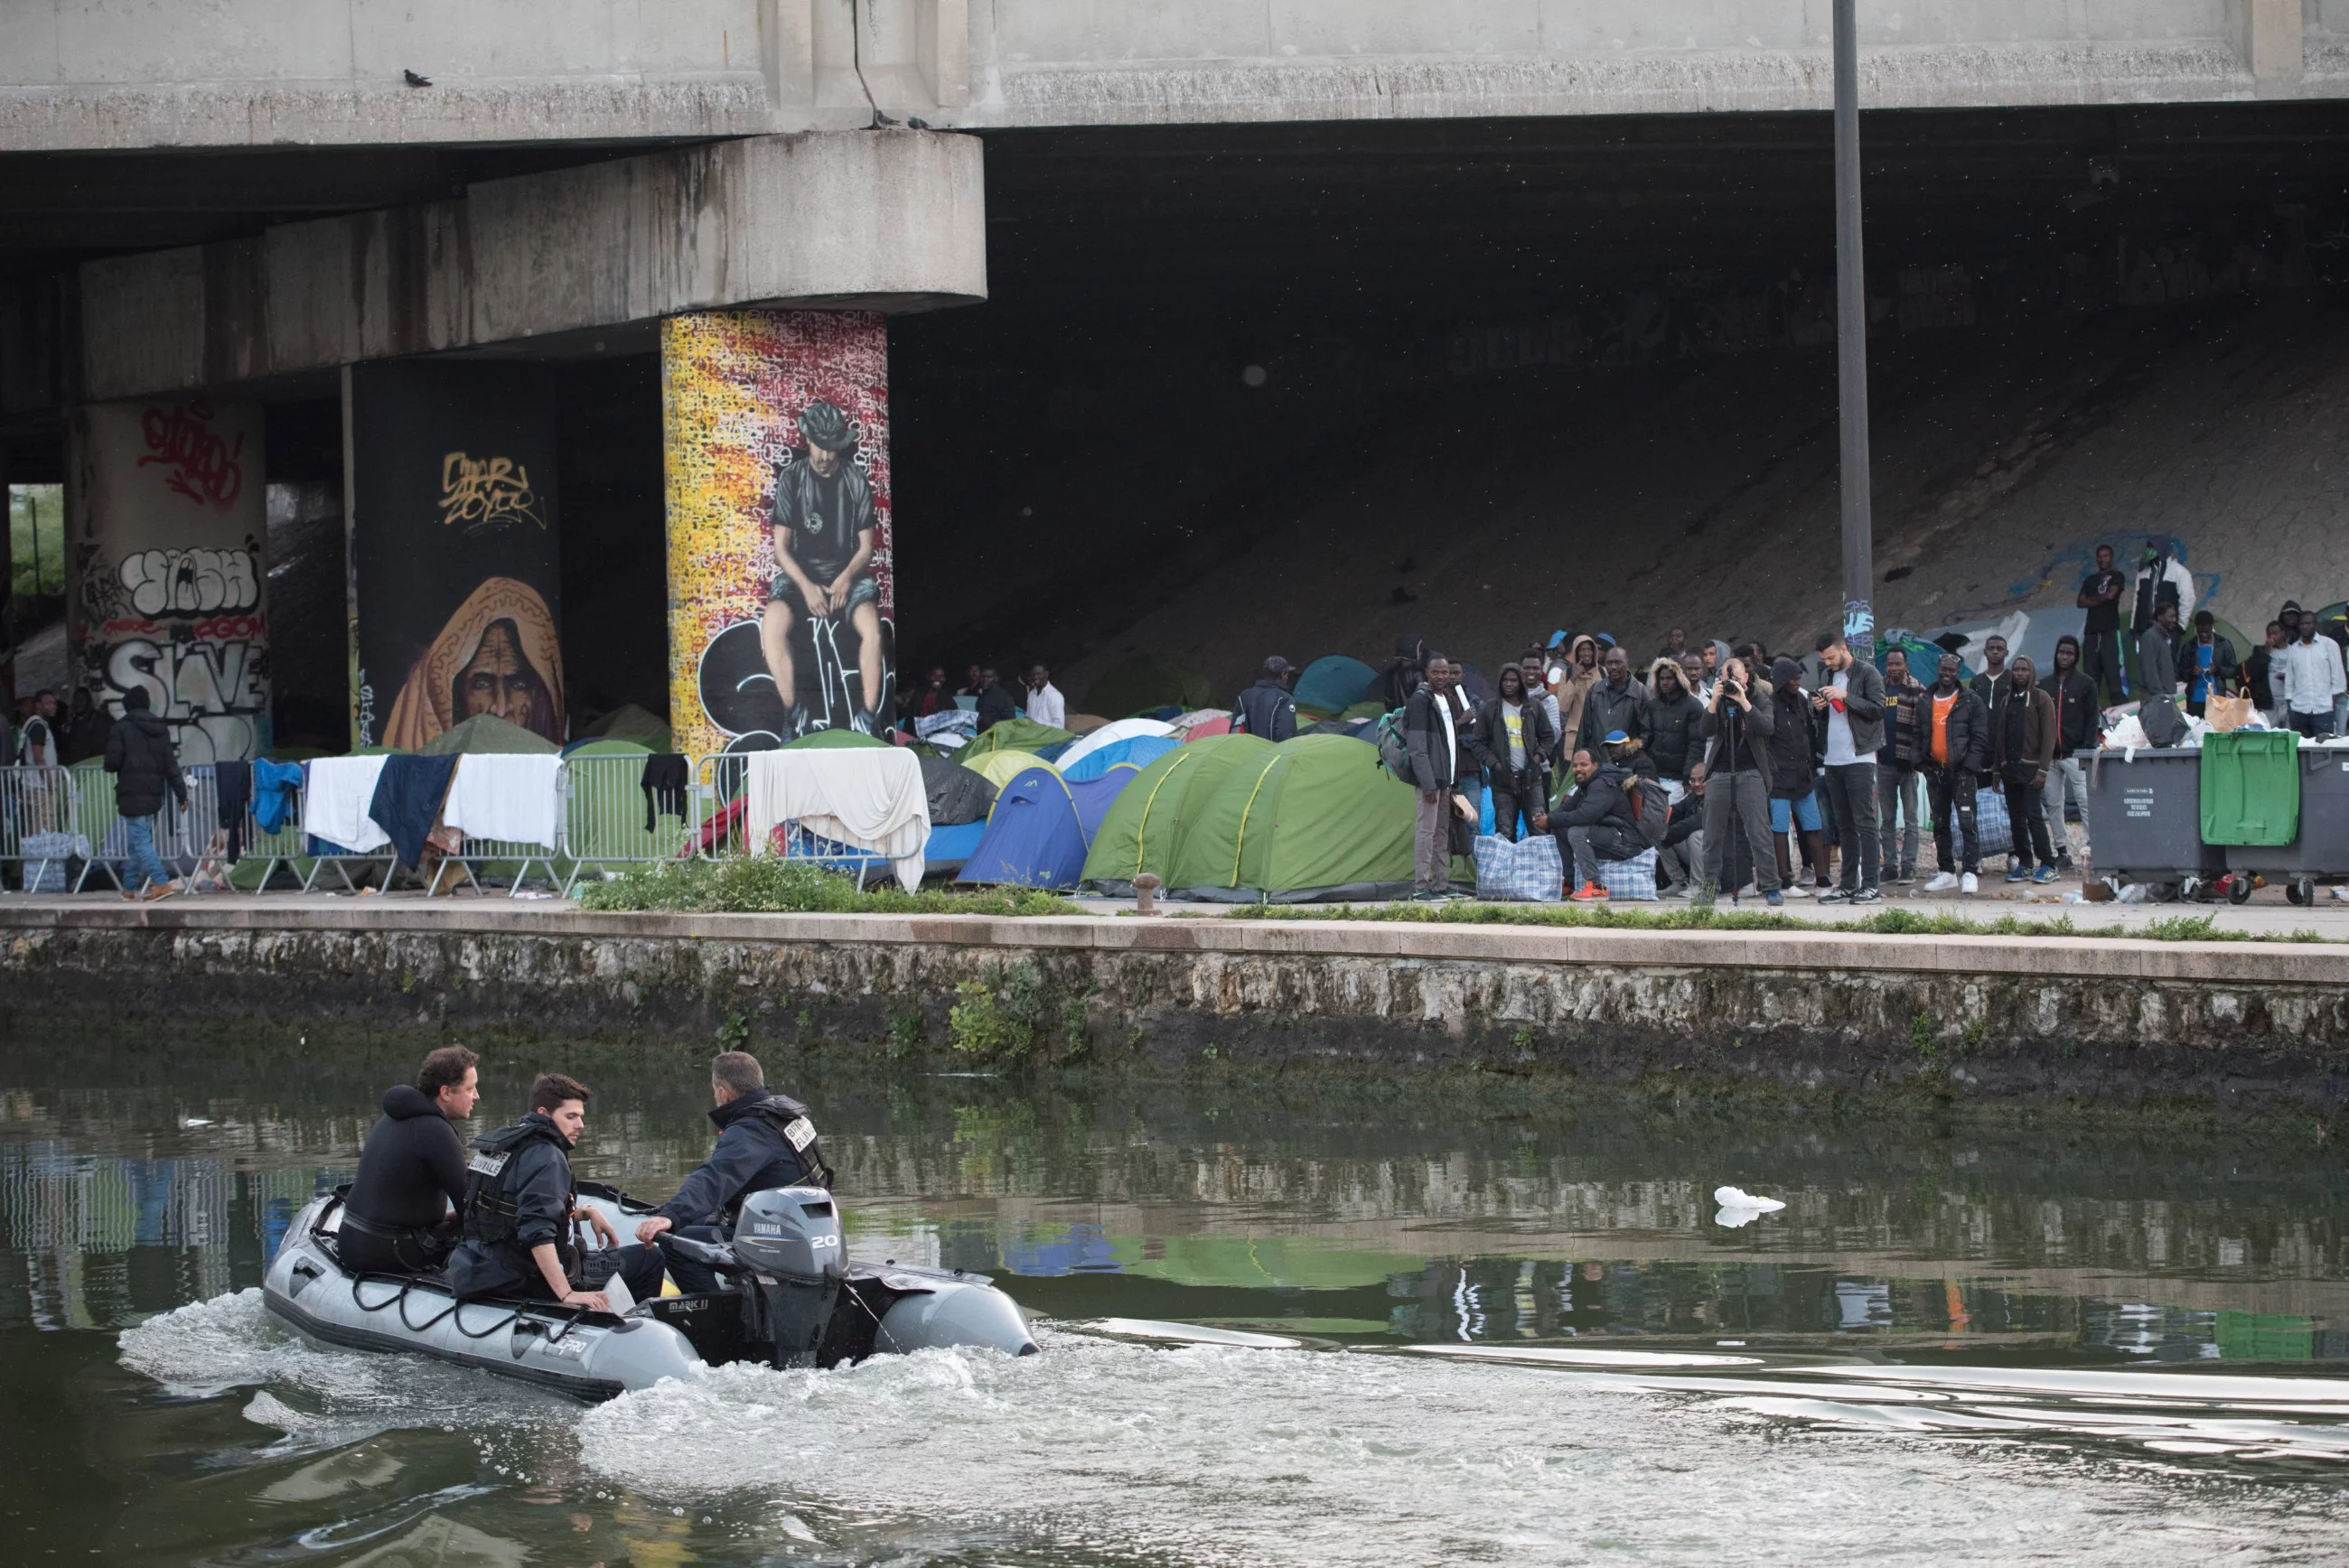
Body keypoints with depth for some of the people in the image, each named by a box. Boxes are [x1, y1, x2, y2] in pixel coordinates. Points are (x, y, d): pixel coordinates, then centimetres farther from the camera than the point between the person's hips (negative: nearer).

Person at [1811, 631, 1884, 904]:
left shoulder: (1867, 674, -5)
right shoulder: (1827, 677, 17)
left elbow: (1878, 709, -15)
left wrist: (1845, 696, -19)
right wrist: (1818, 708, 2)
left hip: (1859, 758, -7)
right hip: (1833, 759, 7)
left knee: (1864, 822, -8)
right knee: (1844, 825, 9)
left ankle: (1871, 884, -9)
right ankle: (1848, 884, 12)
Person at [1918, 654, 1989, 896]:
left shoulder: (1970, 702, 0)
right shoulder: (1924, 703, 12)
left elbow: (1980, 737, -3)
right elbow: (1918, 735, 16)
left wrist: (1970, 764, -13)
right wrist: (1920, 760, 0)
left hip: (1961, 768, -5)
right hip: (1935, 770, 5)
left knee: (1966, 820, -11)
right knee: (1940, 823, 10)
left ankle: (1970, 872, -11)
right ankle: (1946, 872, 18)